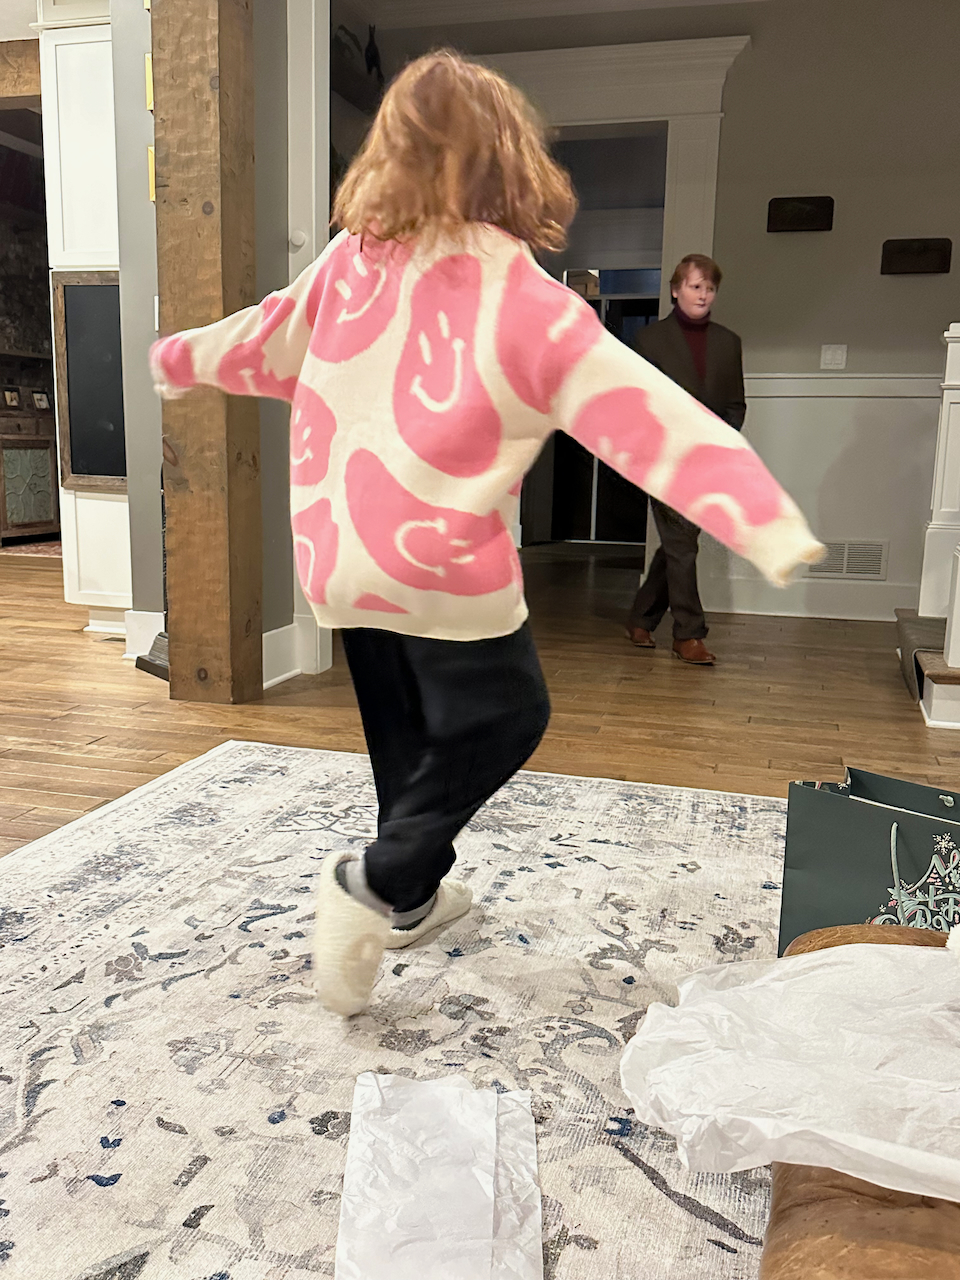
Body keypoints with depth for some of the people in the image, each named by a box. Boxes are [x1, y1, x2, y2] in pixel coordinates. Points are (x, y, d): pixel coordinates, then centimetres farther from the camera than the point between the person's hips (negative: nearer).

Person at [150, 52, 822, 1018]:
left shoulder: (352, 260, 1)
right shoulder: (523, 299, -14)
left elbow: (266, 340, 17)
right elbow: (644, 418, -21)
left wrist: (174, 360, 37)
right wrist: (773, 529, -23)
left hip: (338, 551, 6)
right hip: (443, 568, -6)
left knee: (402, 728, 21)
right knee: (503, 717, 14)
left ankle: (412, 896, 37)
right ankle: (376, 879, 6)